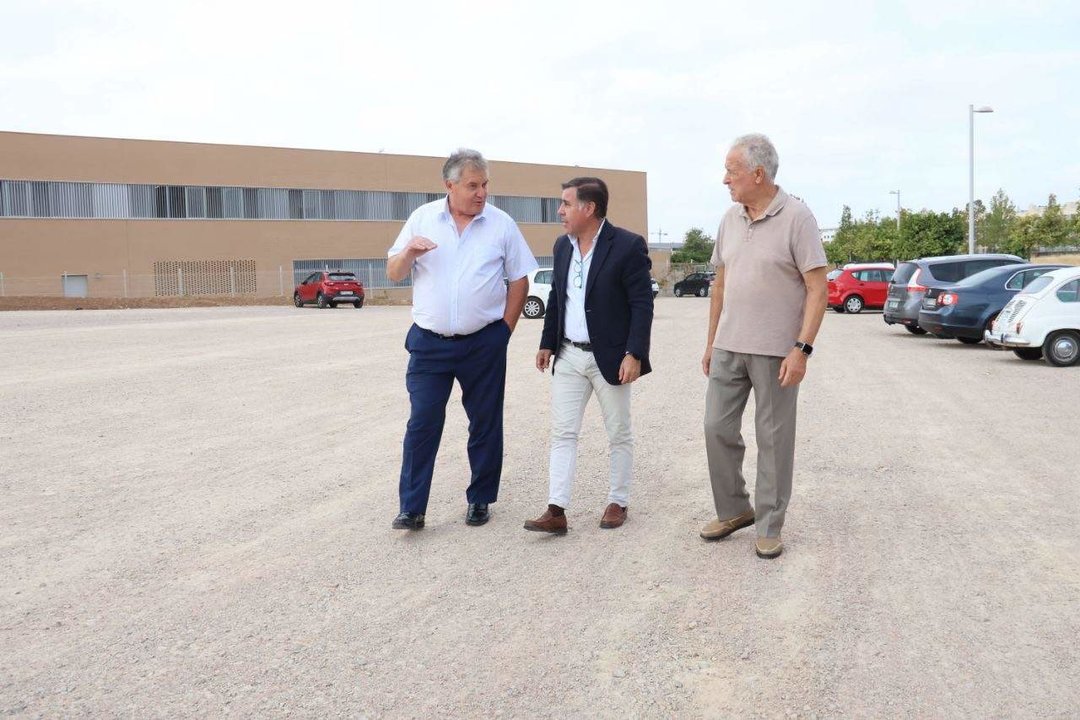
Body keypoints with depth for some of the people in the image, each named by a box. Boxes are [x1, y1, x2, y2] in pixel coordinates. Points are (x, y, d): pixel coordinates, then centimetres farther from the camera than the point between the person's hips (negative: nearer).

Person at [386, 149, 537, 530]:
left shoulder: (501, 224, 0)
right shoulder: (423, 218, 4)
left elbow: (519, 281, 6)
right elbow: (393, 273, 7)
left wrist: (505, 330, 1)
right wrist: (409, 250, -14)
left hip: (484, 343, 0)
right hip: (429, 342, 0)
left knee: (485, 424, 8)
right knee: (421, 423, -2)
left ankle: (479, 500, 23)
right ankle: (411, 508, 5)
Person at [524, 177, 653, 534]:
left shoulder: (628, 246, -13)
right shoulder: (562, 246, 7)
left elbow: (642, 303, -14)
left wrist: (634, 354, -19)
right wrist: (547, 343, 15)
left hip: (610, 357, -5)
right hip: (568, 356, 6)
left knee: (619, 434, 10)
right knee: (562, 433, 2)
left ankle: (618, 502, 24)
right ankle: (556, 511, 4)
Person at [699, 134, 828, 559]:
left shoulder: (796, 218, -9)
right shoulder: (731, 219, 9)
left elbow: (818, 289, -12)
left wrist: (802, 349, -19)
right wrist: (711, 342, 14)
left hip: (776, 351, -6)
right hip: (729, 347, 6)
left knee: (774, 439, 3)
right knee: (718, 428, 8)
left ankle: (769, 527, 15)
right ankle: (734, 510, 25)